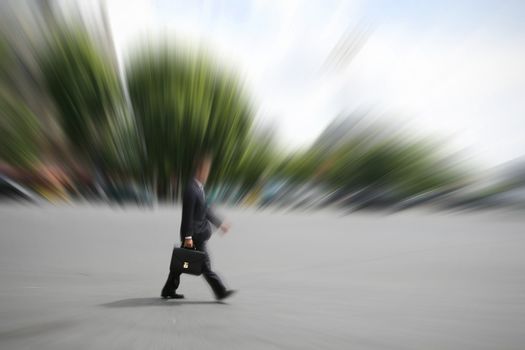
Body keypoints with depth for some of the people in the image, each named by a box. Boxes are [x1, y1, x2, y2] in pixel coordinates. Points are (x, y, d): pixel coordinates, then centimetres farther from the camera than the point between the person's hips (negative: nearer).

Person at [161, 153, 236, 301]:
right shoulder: (191, 189, -19)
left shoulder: (199, 187, 12)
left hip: (197, 234, 10)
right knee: (205, 265, -1)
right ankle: (220, 292, 6)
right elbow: (187, 216, -21)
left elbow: (205, 209, 19)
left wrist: (220, 223, 20)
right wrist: (188, 237, -22)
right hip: (194, 235, -10)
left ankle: (168, 291, 25)